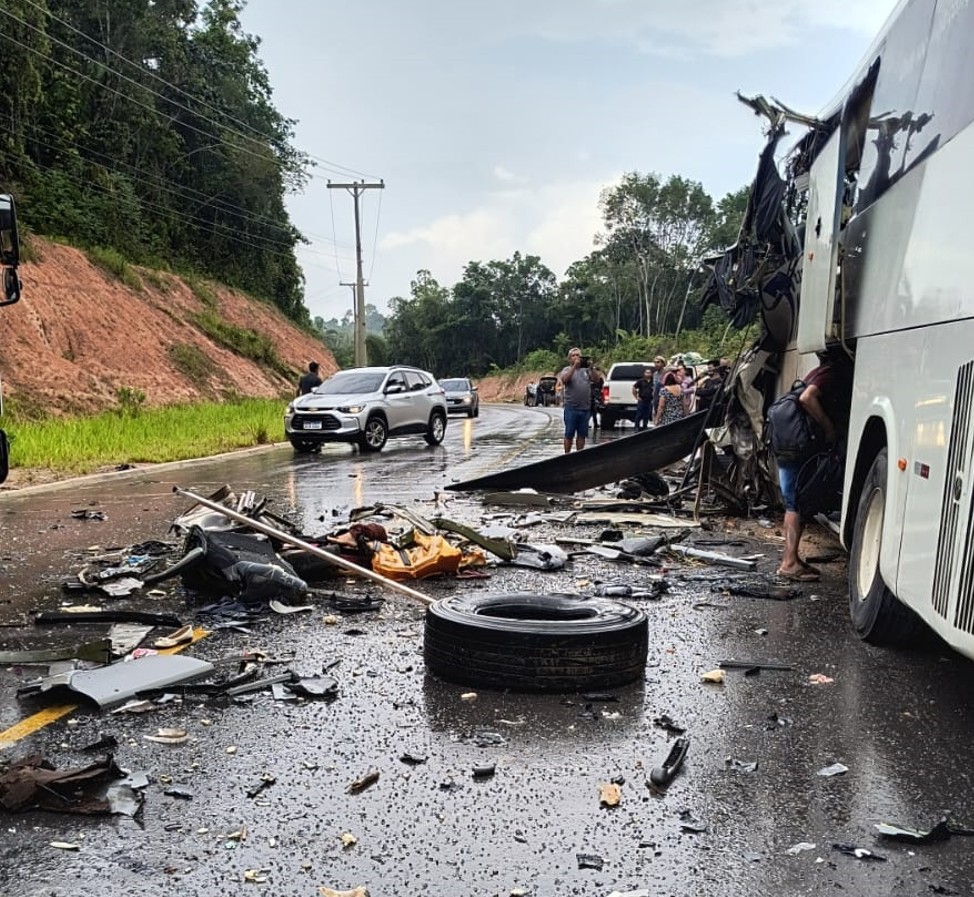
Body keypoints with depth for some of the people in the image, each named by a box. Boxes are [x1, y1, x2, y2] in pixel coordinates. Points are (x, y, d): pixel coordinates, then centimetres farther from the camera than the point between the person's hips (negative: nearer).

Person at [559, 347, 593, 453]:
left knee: (582, 434, 8)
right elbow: (564, 379, -17)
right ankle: (567, 455, 7)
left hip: (585, 408, 3)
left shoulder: (585, 370, 12)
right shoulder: (567, 370, 4)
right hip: (571, 408, -3)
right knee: (569, 434, 1)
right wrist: (575, 366, -23)